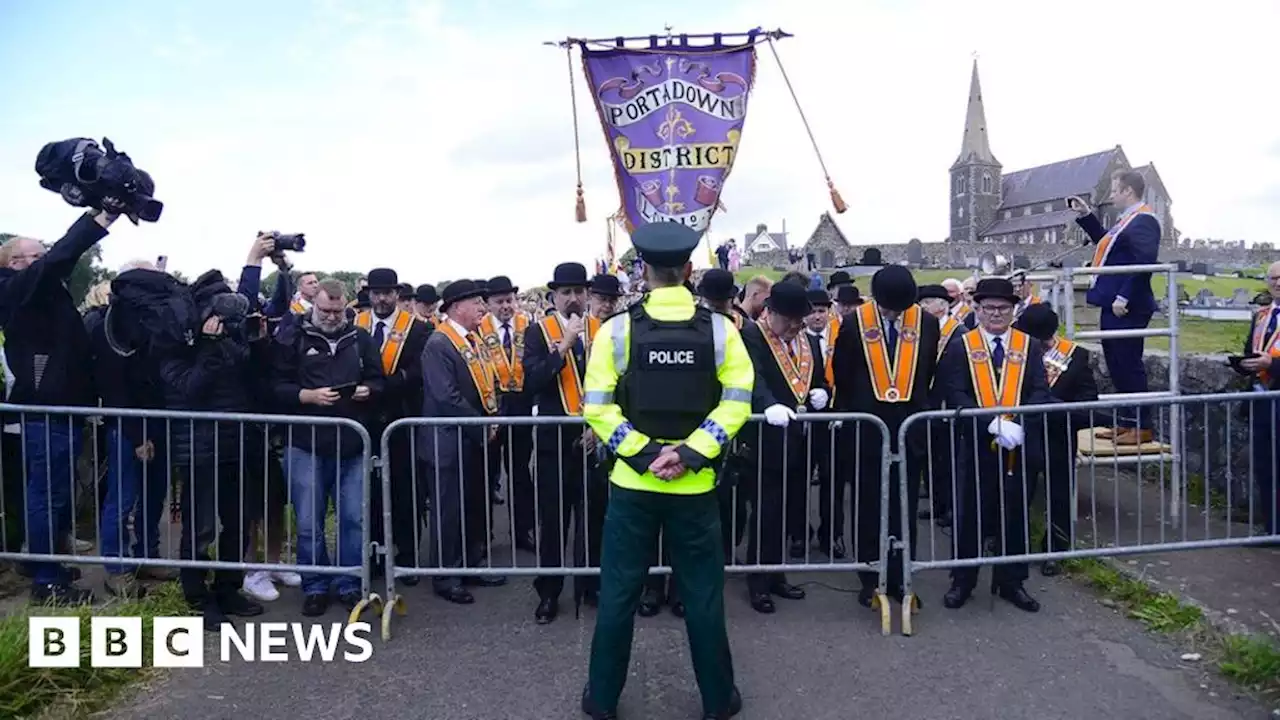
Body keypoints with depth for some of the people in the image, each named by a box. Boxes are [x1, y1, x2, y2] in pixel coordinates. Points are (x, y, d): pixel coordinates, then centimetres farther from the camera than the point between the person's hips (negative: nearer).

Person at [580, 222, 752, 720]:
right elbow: (737, 402, -9)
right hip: (695, 484, 1)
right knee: (703, 595, 12)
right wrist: (689, 454, -12)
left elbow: (597, 407, -10)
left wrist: (643, 454, -11)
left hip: (632, 481, 0)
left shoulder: (617, 329, -6)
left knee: (618, 592, 12)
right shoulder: (720, 329, -3)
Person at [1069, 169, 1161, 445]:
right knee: (1117, 366, 14)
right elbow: (1106, 244, 34)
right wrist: (1086, 215, 27)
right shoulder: (1128, 220, 17)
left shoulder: (1144, 221, -15)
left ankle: (1140, 427, 3)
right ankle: (1125, 422, 23)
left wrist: (1125, 297, -26)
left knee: (1128, 366, -5)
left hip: (1127, 308, -10)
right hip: (1115, 306, 10)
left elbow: (1145, 262, -25)